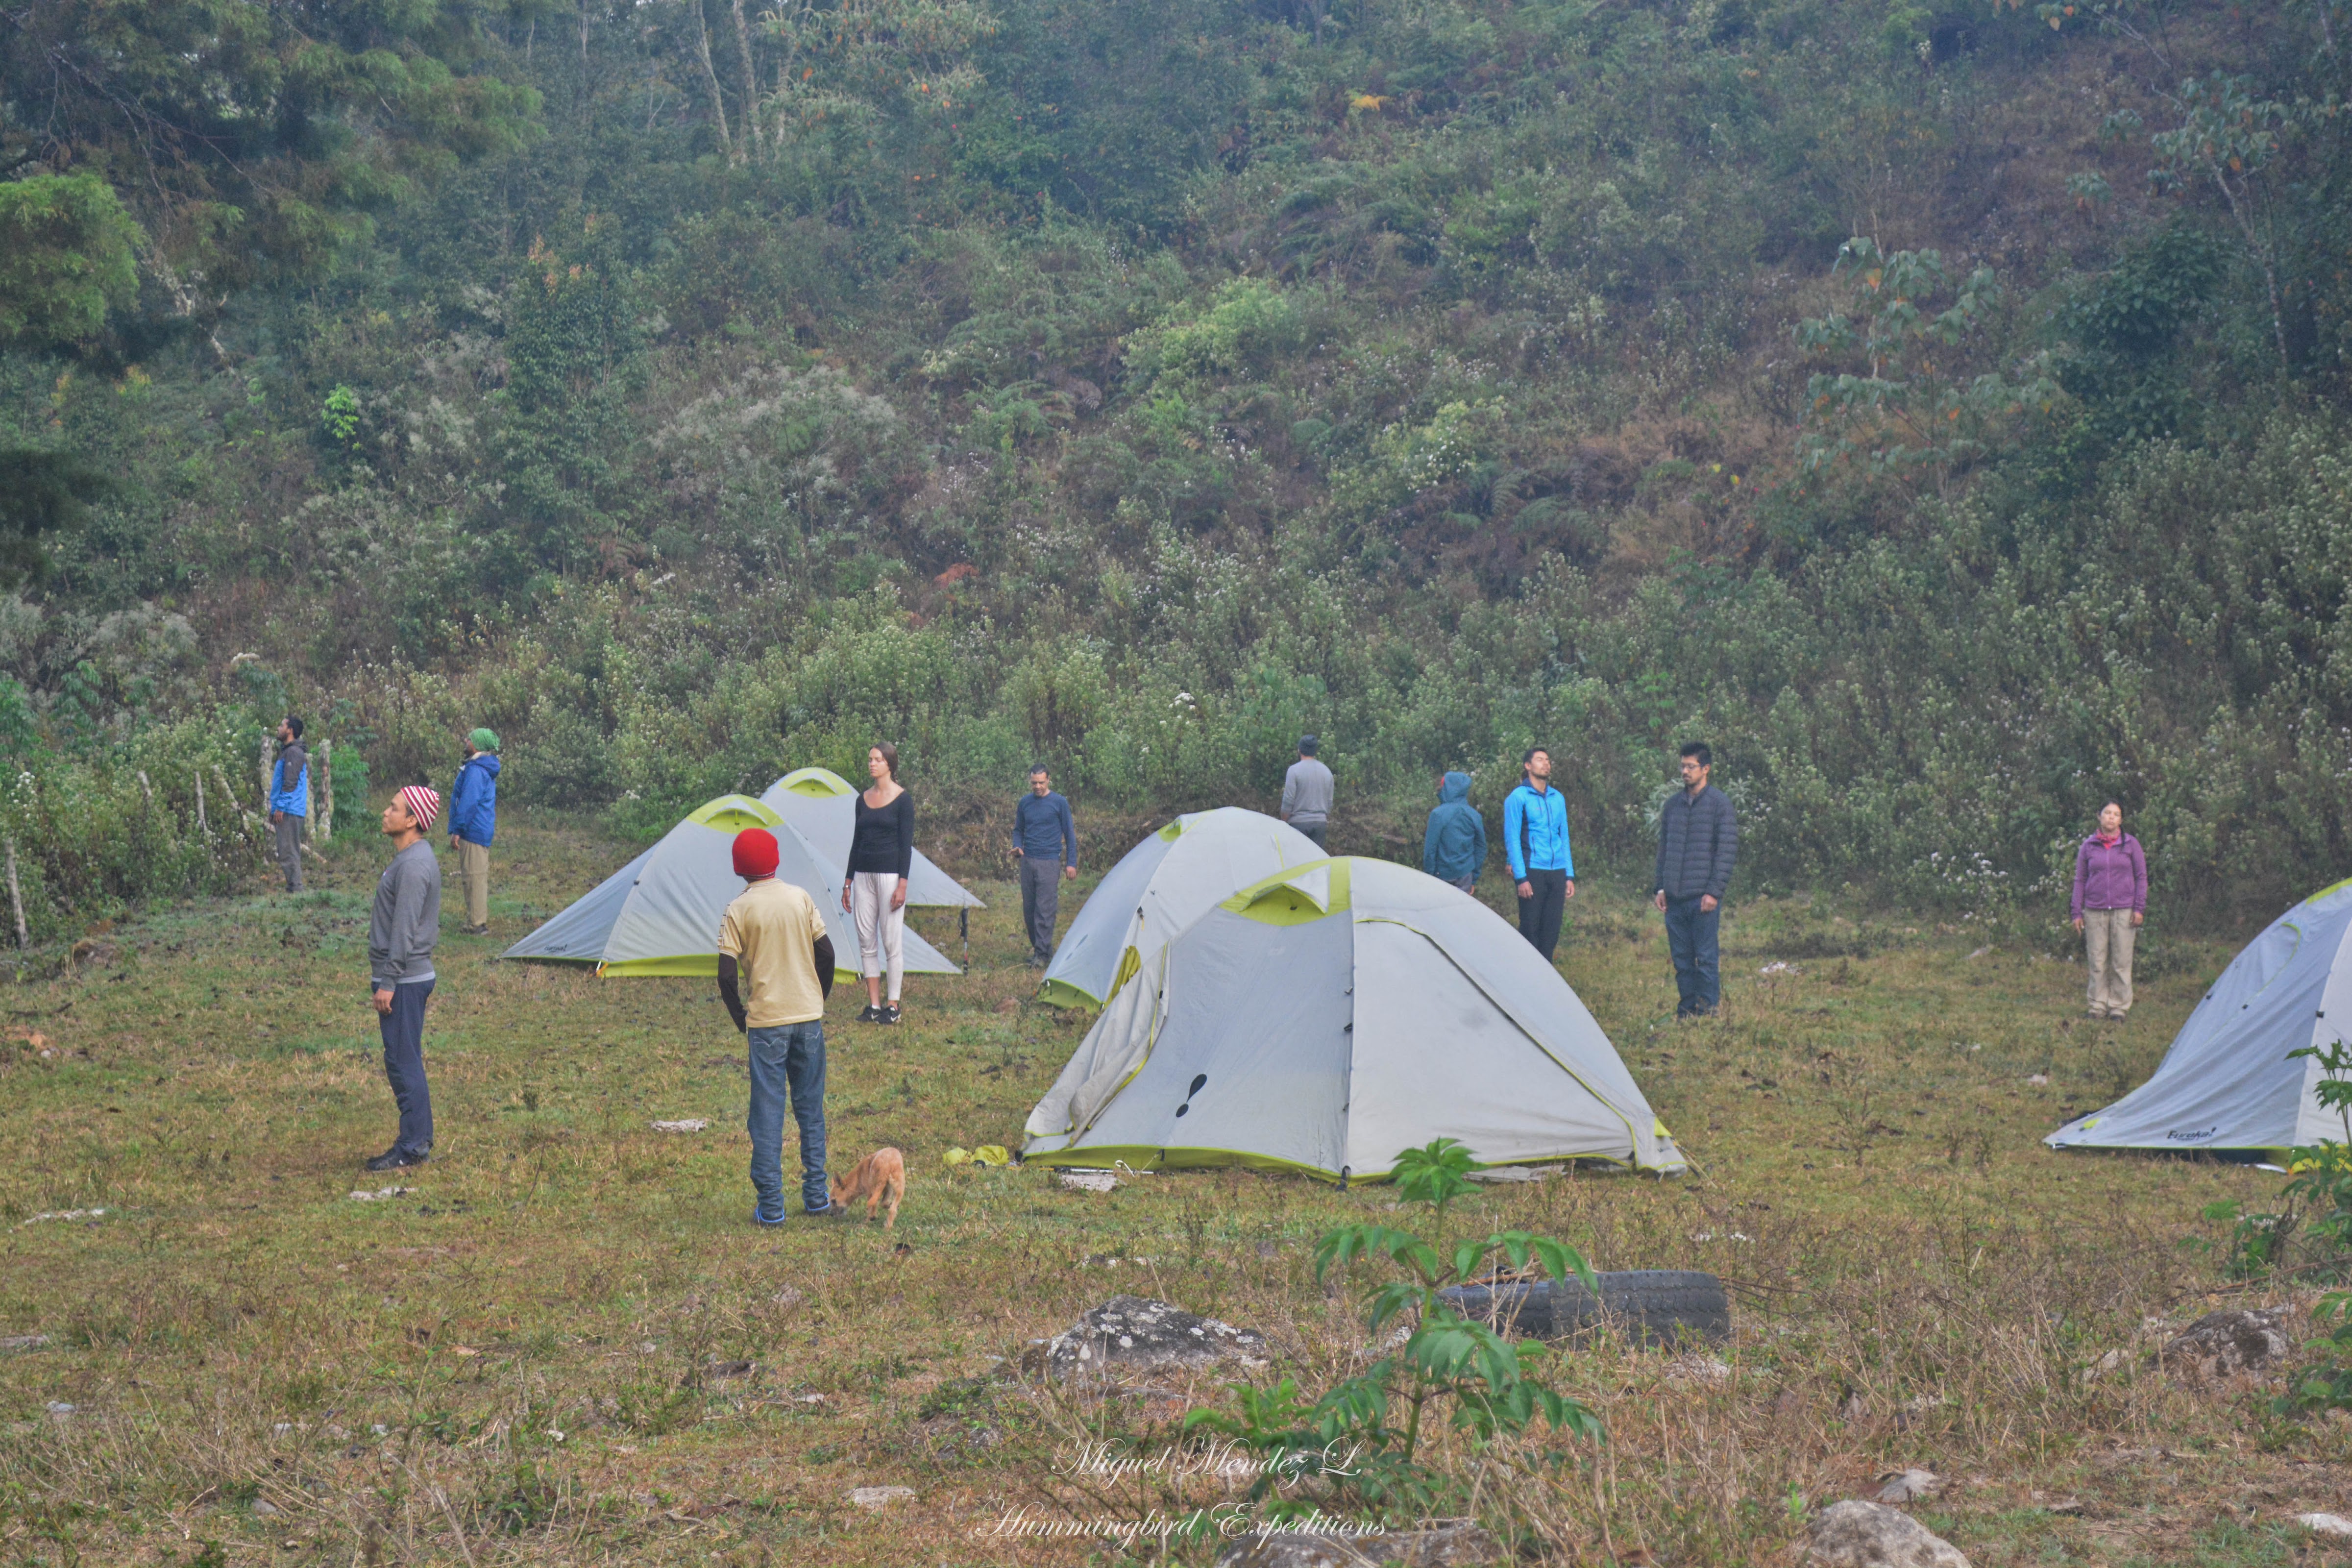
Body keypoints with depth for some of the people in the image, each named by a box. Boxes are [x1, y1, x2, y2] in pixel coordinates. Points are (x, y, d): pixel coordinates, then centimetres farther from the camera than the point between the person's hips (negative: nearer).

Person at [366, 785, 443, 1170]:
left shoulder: (414, 865, -19)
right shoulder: (409, 857, 13)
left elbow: (404, 930, -22)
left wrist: (388, 982, -20)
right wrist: (385, 976, 22)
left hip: (404, 979, -11)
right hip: (410, 976, 11)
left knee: (403, 1062, -6)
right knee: (405, 1061, 15)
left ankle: (413, 1146, -1)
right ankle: (420, 1138, 21)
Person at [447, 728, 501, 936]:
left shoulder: (475, 770, -16)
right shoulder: (487, 770, 17)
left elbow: (468, 802, -21)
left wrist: (457, 831, -19)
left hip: (473, 831, -11)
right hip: (483, 831, 11)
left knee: (473, 877, -8)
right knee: (477, 876, 14)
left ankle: (477, 924, -8)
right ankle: (477, 922, 20)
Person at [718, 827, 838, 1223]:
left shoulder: (737, 912, -8)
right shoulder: (801, 899, 1)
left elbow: (727, 975, -11)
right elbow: (826, 954, 1)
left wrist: (741, 1021, 3)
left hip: (766, 1023, -3)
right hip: (809, 1018, 3)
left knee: (768, 1115, 2)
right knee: (811, 1109, 14)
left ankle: (770, 1205, 3)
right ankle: (816, 1194, 17)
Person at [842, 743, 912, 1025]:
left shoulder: (902, 800, -6)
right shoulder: (863, 800, 11)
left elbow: (906, 843, -9)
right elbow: (856, 841, 15)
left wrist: (902, 884, -15)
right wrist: (848, 882, 14)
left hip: (890, 874, -6)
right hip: (864, 875, 6)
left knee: (892, 941, -2)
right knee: (866, 941, 5)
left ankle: (893, 1006, 4)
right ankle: (873, 1005, 10)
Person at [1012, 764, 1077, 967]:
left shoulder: (1059, 803, -2)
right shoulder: (1024, 803, 9)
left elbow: (1069, 834, 2)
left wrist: (1071, 863, -2)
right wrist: (1017, 848, -2)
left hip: (1049, 862, -5)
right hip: (1028, 861, 5)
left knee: (1045, 910, -9)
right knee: (1029, 909, 9)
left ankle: (1042, 954, -7)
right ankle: (1037, 946, 22)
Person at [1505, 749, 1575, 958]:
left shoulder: (1557, 798, 15)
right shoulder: (1518, 798, -3)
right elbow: (1512, 840, -7)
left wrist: (1570, 876, 12)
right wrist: (1521, 878, -13)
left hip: (1557, 872, 6)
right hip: (1533, 872, -5)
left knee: (1552, 930, 6)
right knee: (1530, 929, -4)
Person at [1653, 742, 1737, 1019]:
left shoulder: (1720, 804, -3)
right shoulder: (1673, 804, 14)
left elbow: (1727, 851, -6)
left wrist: (1714, 892, -12)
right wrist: (1660, 887, 11)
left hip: (1703, 897, -5)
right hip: (1675, 897, 5)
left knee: (1705, 958, -4)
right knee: (1681, 959, 8)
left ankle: (1709, 1010, 1)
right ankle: (1687, 1009, 13)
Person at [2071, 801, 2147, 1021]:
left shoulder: (2131, 844, 5)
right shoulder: (2088, 846, 6)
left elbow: (2141, 877, 7)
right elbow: (2079, 880, 10)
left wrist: (2139, 908, -1)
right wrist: (2077, 912, 4)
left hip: (2124, 911, -1)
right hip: (2095, 911, 1)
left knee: (2122, 961, 0)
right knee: (2097, 962, 2)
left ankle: (2119, 1007, 7)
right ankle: (2098, 1007, 9)